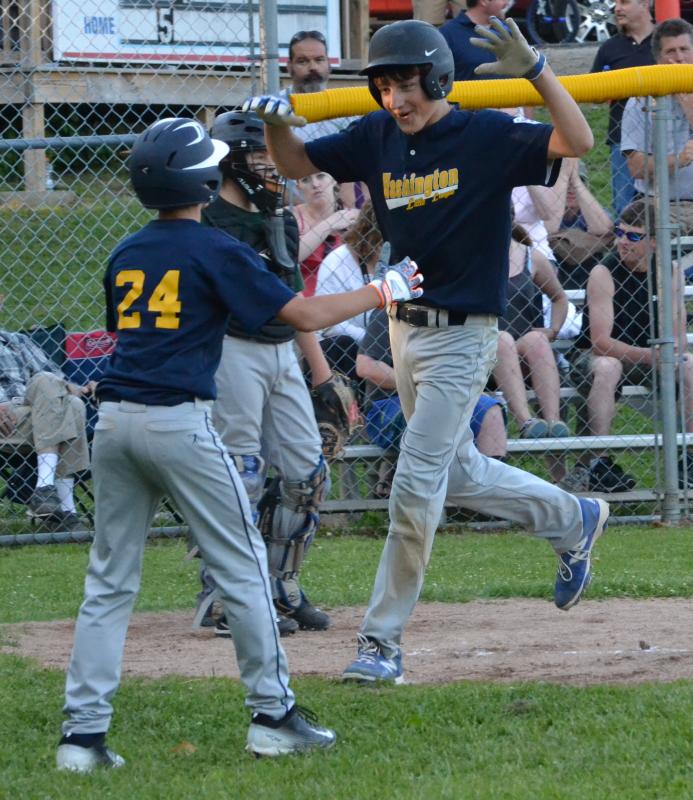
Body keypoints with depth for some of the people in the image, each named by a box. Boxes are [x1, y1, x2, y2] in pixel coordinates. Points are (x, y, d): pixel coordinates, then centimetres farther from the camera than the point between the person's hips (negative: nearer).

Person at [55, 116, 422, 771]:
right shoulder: (215, 251, -4)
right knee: (242, 566, 5)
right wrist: (382, 291, 6)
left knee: (109, 581, 7)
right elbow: (303, 314, -6)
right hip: (177, 421, -6)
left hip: (113, 418, 6)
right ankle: (272, 715, 7)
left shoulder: (125, 255, 14)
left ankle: (82, 731, 0)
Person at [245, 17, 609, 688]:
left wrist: (534, 71, -35)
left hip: (462, 335, -7)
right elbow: (296, 163, 9)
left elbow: (577, 142, -25)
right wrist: (275, 123, -13)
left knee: (416, 488, -7)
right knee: (457, 474, 19)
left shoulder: (486, 138, -14)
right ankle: (572, 522, 42)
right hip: (405, 326, 7)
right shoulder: (377, 138, 2)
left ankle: (381, 642, -1)